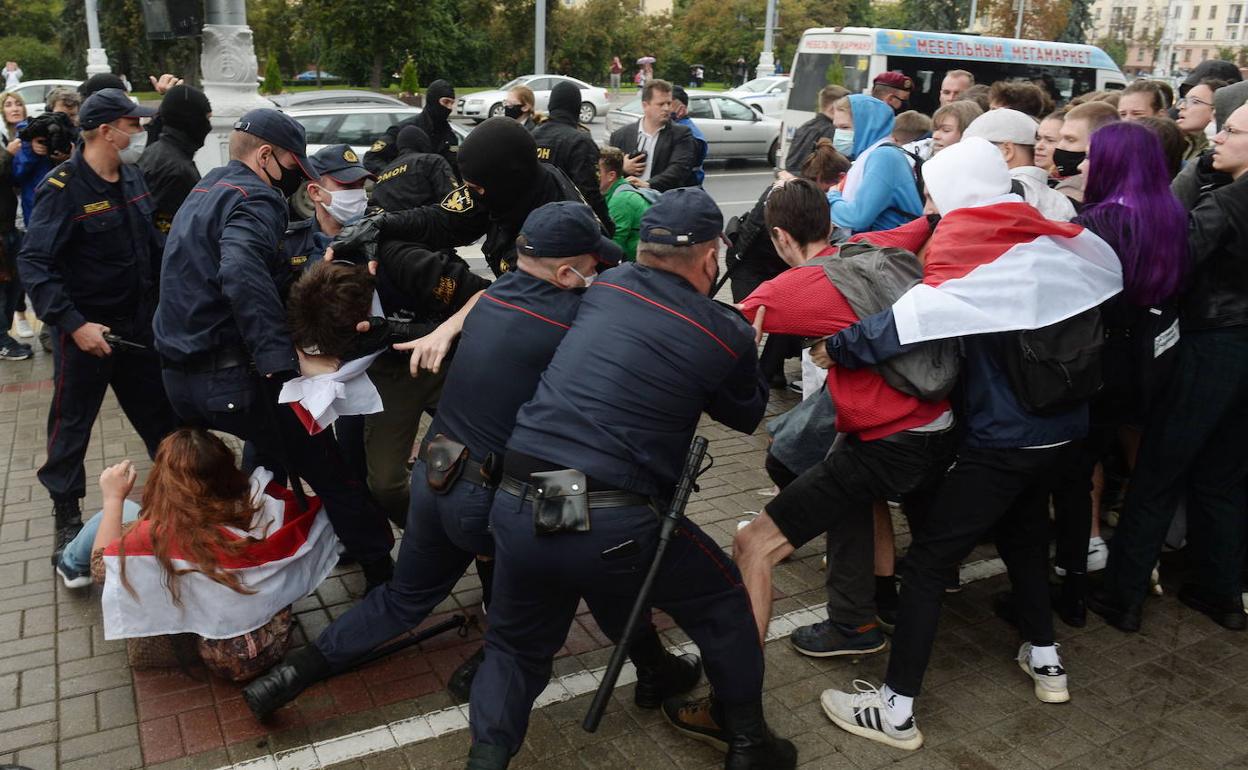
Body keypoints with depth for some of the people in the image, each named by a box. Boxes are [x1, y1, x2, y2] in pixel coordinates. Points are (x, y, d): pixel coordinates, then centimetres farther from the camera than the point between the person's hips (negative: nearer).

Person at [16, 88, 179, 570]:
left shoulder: (133, 178, 4)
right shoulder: (62, 188, -17)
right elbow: (33, 262, -20)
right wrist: (73, 323, -27)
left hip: (138, 326, 6)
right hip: (87, 331, -6)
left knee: (161, 418, 16)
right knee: (71, 426, 9)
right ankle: (67, 522, 24)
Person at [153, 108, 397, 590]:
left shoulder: (205, 191, 18)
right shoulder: (253, 198, -13)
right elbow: (243, 273, -33)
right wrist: (281, 361, -39)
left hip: (181, 375, 10)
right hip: (231, 378, -9)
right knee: (330, 470, -1)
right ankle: (382, 572, 5)